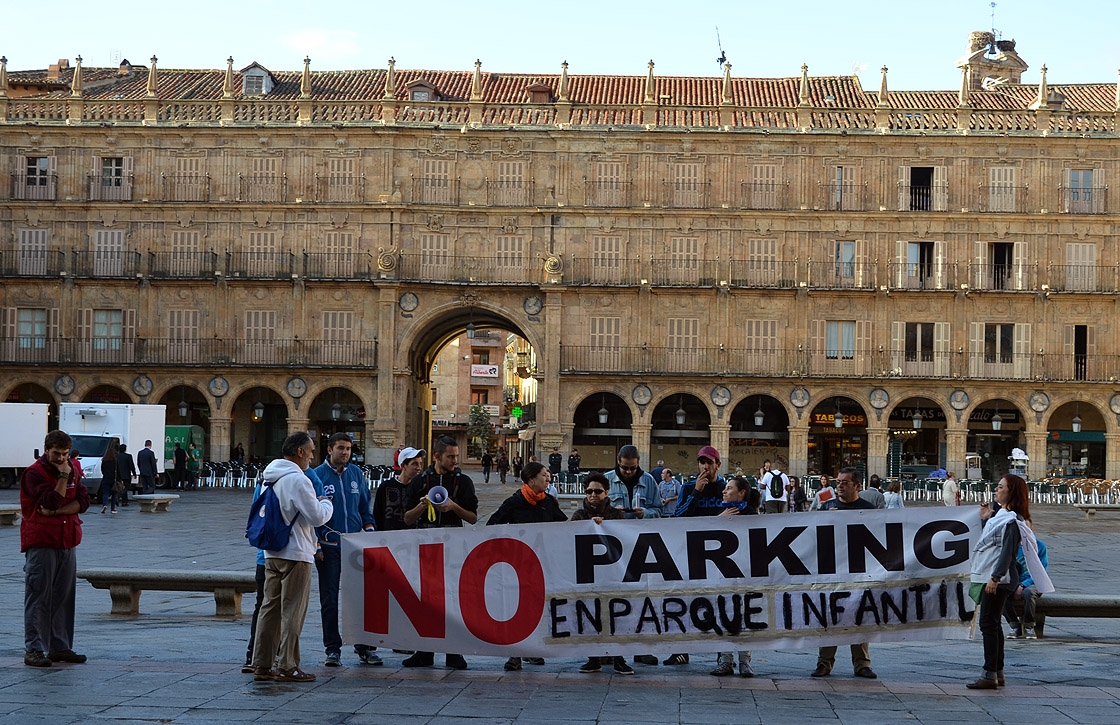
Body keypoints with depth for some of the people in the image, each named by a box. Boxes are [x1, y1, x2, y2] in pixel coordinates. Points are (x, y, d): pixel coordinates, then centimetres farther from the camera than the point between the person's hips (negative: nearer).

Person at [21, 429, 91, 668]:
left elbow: (83, 501, 0)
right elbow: (52, 502, -20)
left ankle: (60, 647, 16)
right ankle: (34, 650, -3)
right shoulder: (34, 473, -8)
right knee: (39, 596, -5)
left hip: (67, 543, 6)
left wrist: (56, 511, -13)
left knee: (64, 597, 9)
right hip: (40, 543, -6)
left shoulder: (74, 469, 11)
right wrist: (63, 476, -17)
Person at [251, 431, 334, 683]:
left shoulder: (270, 478, 11)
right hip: (295, 554, -8)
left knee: (270, 608, 11)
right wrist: (326, 503, 4)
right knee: (292, 611, -2)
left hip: (271, 553, 9)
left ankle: (261, 665, 14)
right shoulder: (298, 480, -17)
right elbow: (317, 516, -18)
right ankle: (287, 667, 1)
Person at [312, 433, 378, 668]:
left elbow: (366, 507, 16)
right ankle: (333, 648, 10)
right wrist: (316, 544, -7)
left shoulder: (356, 473, 9)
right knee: (329, 600, 3)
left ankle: (364, 646, 9)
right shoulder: (317, 476, -2)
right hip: (329, 546, -3)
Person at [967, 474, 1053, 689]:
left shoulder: (1012, 520, -14)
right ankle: (998, 673, 19)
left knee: (988, 624, -10)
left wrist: (995, 577, -27)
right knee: (992, 624, 14)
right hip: (991, 577, 10)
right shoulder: (999, 514, 15)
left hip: (999, 579, -10)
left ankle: (990, 675, -10)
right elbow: (989, 541, 23)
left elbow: (1007, 551, -21)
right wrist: (985, 519, 14)